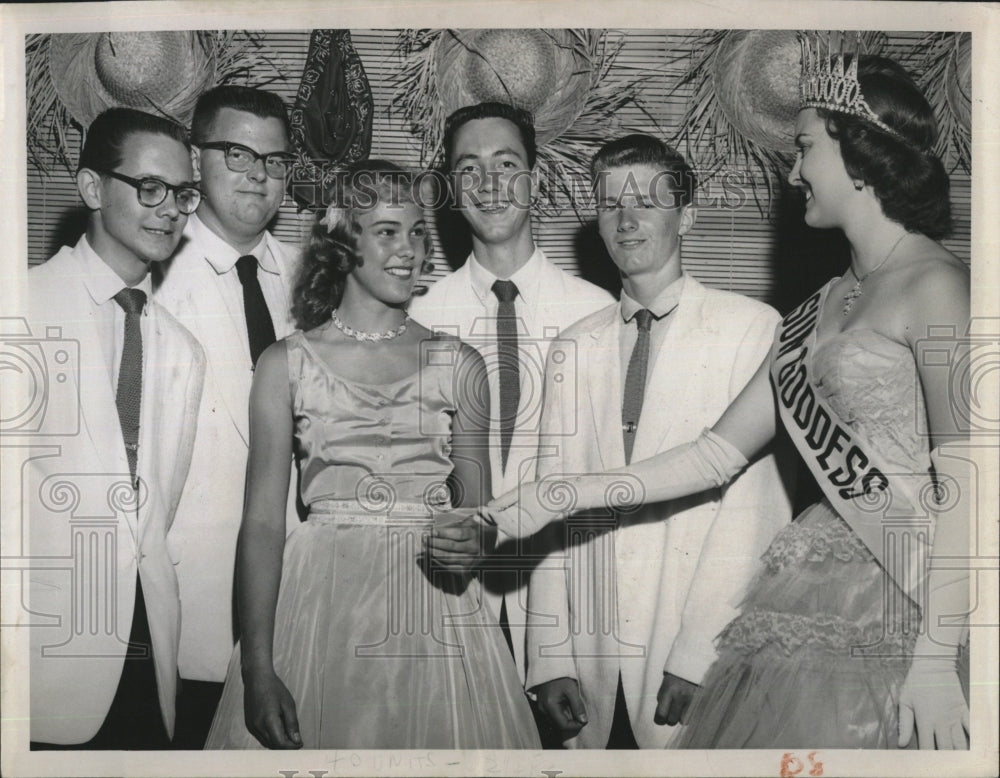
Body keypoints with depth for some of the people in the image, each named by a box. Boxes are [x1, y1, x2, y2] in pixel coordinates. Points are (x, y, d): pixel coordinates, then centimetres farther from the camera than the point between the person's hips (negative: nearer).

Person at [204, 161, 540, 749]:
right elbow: (263, 522, -4)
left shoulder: (460, 364, 7)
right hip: (322, 607, -1)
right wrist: (257, 670, -11)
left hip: (435, 608, 2)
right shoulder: (287, 364, 2)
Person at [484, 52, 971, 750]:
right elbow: (722, 454, 13)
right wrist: (563, 496, 7)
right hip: (819, 599, 7)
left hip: (913, 602, -6)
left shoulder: (936, 285, -9)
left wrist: (936, 655, -19)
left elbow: (964, 482, -15)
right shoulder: (822, 309, 14)